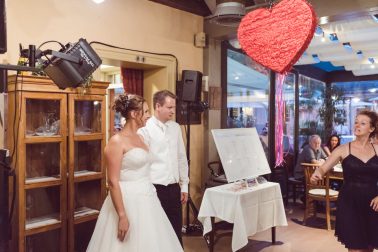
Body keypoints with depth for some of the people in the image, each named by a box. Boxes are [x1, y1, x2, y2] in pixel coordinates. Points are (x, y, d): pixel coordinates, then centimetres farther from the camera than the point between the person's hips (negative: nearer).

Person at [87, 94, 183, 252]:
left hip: (146, 201, 8)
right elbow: (113, 182, -18)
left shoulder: (139, 138, 10)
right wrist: (122, 216, -21)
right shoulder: (116, 141, -14)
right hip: (128, 202, -8)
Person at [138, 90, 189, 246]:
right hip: (155, 188, -5)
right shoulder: (145, 129, -11)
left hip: (174, 188, 5)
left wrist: (184, 185, 12)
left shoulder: (176, 127, 8)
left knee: (176, 231, 15)